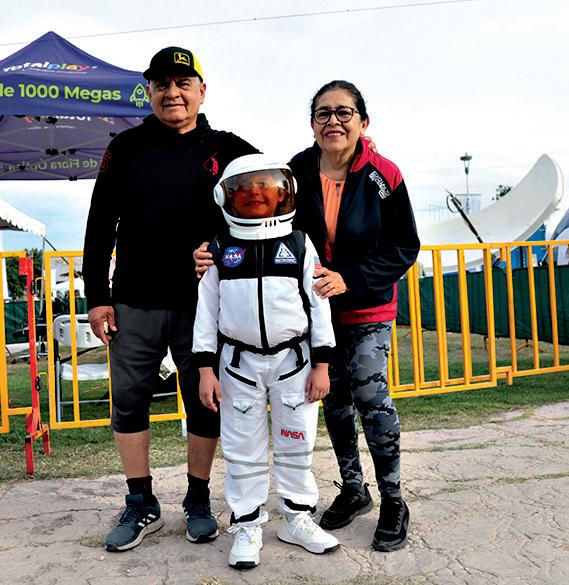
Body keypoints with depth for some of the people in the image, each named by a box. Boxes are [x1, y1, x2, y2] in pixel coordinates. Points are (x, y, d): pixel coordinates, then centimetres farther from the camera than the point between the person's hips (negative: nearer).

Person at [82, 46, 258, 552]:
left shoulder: (227, 151, 5)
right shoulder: (126, 148, 7)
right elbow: (100, 226, 7)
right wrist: (96, 296, 2)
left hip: (201, 305, -1)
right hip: (133, 304, 1)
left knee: (205, 403, 7)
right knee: (129, 401, 7)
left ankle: (198, 502, 27)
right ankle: (142, 506, 25)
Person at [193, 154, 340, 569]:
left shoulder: (299, 245, 1)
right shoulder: (219, 250, 1)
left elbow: (318, 305, 1)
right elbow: (207, 310, 3)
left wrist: (321, 365, -2)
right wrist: (206, 369, -2)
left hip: (293, 360, 0)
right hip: (240, 363, 0)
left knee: (296, 445, 10)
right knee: (244, 450, 8)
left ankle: (297, 518, 28)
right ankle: (248, 527, 23)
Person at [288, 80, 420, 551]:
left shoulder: (383, 176, -12)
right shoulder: (296, 173, -5)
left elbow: (404, 248, -9)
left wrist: (349, 280, -20)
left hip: (368, 309, -3)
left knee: (370, 396, -9)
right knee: (334, 399, 12)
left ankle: (393, 500, 13)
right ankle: (353, 489, 31)